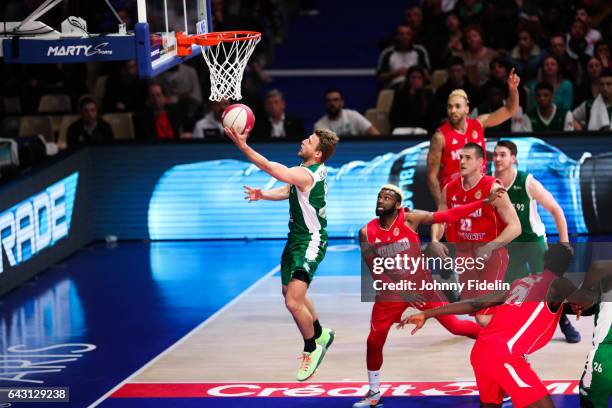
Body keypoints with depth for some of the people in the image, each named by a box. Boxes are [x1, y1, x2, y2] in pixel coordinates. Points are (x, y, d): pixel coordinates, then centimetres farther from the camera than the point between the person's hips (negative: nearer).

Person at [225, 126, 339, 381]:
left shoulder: (305, 175, -27)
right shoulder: (315, 170, 3)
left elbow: (270, 168, -34)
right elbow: (288, 191, 17)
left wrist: (242, 145, -34)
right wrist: (263, 195, 0)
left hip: (310, 243, -11)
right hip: (296, 239, 11)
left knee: (293, 301, -15)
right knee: (292, 294, 23)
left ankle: (312, 349, 6)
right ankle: (320, 334, 44)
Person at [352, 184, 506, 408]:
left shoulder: (410, 219, -14)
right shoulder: (367, 233, -8)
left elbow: (449, 215, -17)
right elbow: (376, 271, -10)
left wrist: (486, 202, -23)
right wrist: (401, 292, -19)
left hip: (420, 285, -2)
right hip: (391, 291, 2)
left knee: (454, 325, -7)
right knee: (374, 341, 0)